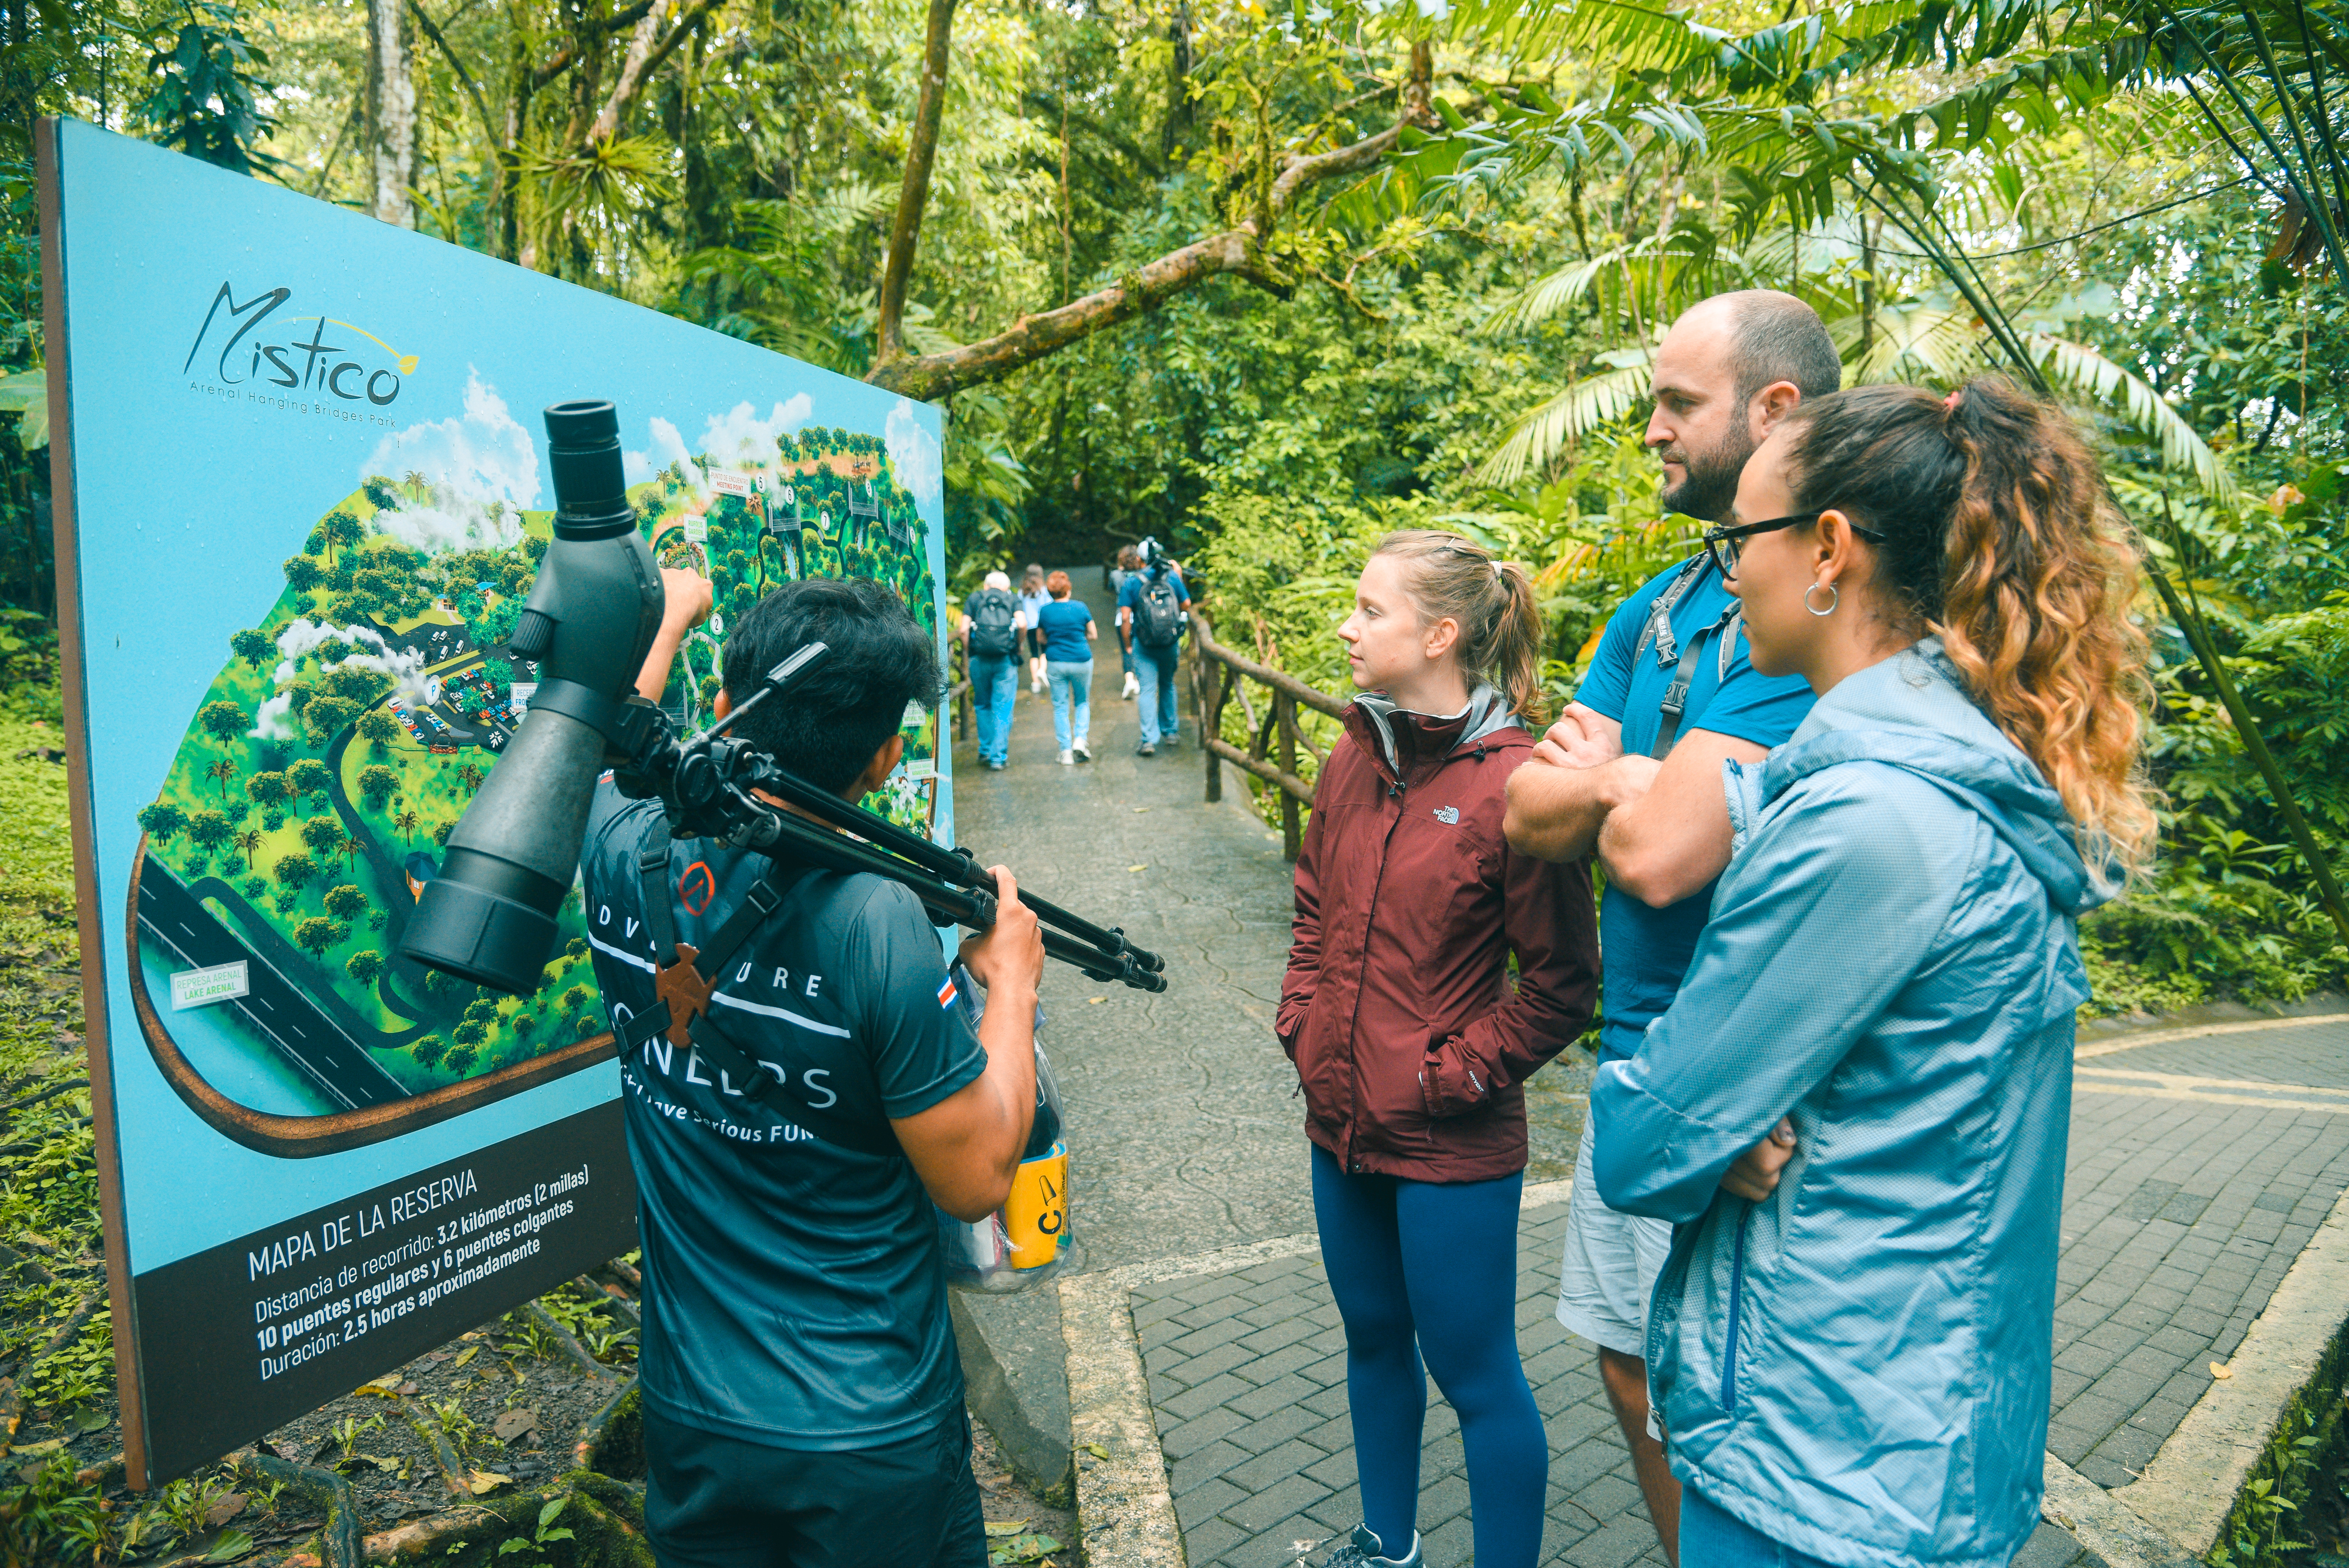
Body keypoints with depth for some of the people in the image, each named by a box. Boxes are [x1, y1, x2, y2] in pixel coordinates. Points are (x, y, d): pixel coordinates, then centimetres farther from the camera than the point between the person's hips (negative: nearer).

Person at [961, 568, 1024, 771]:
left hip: (979, 659, 1)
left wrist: (966, 655, 9)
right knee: (1003, 709, 3)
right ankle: (998, 757, 0)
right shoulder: (1012, 600, 10)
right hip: (1005, 660, -1)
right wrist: (1018, 645, 8)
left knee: (983, 706, 19)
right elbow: (1022, 624, -8)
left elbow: (964, 629, 0)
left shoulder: (973, 599, 11)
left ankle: (985, 751, 24)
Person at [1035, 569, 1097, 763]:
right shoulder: (1080, 607, -5)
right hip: (1081, 660, 0)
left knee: (1060, 707, 8)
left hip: (1056, 663, 1)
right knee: (1083, 702, 18)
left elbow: (1041, 639, 7)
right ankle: (1080, 739, -1)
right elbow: (1094, 635, 2)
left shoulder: (1045, 611, -2)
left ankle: (1066, 751, 6)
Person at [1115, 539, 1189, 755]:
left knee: (1147, 690, -2)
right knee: (1167, 685, 21)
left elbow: (1125, 617, -9)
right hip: (1171, 642, 2)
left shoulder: (1130, 583, -5)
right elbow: (1186, 605, 11)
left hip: (1144, 644, -2)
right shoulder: (1172, 577, 1)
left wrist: (1127, 644, 2)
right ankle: (1170, 731, 30)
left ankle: (1149, 740, -11)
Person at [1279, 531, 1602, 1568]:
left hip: (1451, 1146, -7)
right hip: (1342, 1123, 7)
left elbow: (1562, 984, -14)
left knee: (1475, 1375, 10)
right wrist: (1302, 1024, 4)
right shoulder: (1354, 760, 2)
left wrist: (1453, 1074, -14)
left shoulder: (1511, 782, -19)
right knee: (1374, 1340, 24)